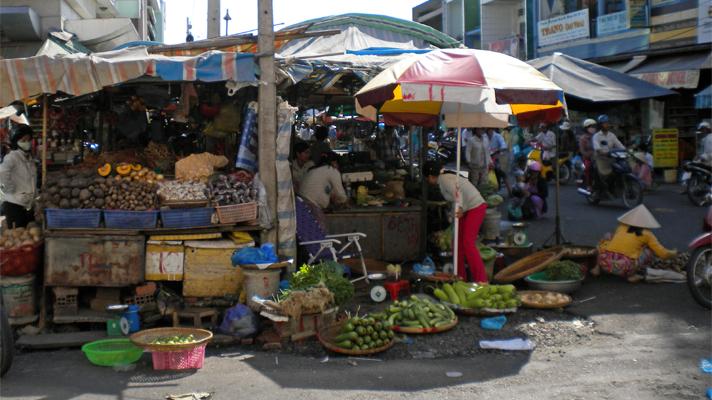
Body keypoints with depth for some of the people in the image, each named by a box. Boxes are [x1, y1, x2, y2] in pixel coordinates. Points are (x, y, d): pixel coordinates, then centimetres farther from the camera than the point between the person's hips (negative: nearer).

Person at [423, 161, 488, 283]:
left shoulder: (444, 179, -15)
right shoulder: (445, 178, 13)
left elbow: (457, 192, -31)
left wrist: (460, 208, -43)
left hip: (476, 207, -10)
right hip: (467, 209, 10)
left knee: (468, 243, -14)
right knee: (458, 242, 9)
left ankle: (481, 279, -14)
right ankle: (461, 276, 14)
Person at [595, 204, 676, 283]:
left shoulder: (621, 227, 16)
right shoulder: (646, 234, 8)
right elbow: (663, 254, 11)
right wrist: (673, 253, 34)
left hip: (605, 263, 3)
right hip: (624, 268, -3)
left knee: (607, 238, 31)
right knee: (650, 251, 18)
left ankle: (597, 268, 21)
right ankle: (632, 275, 6)